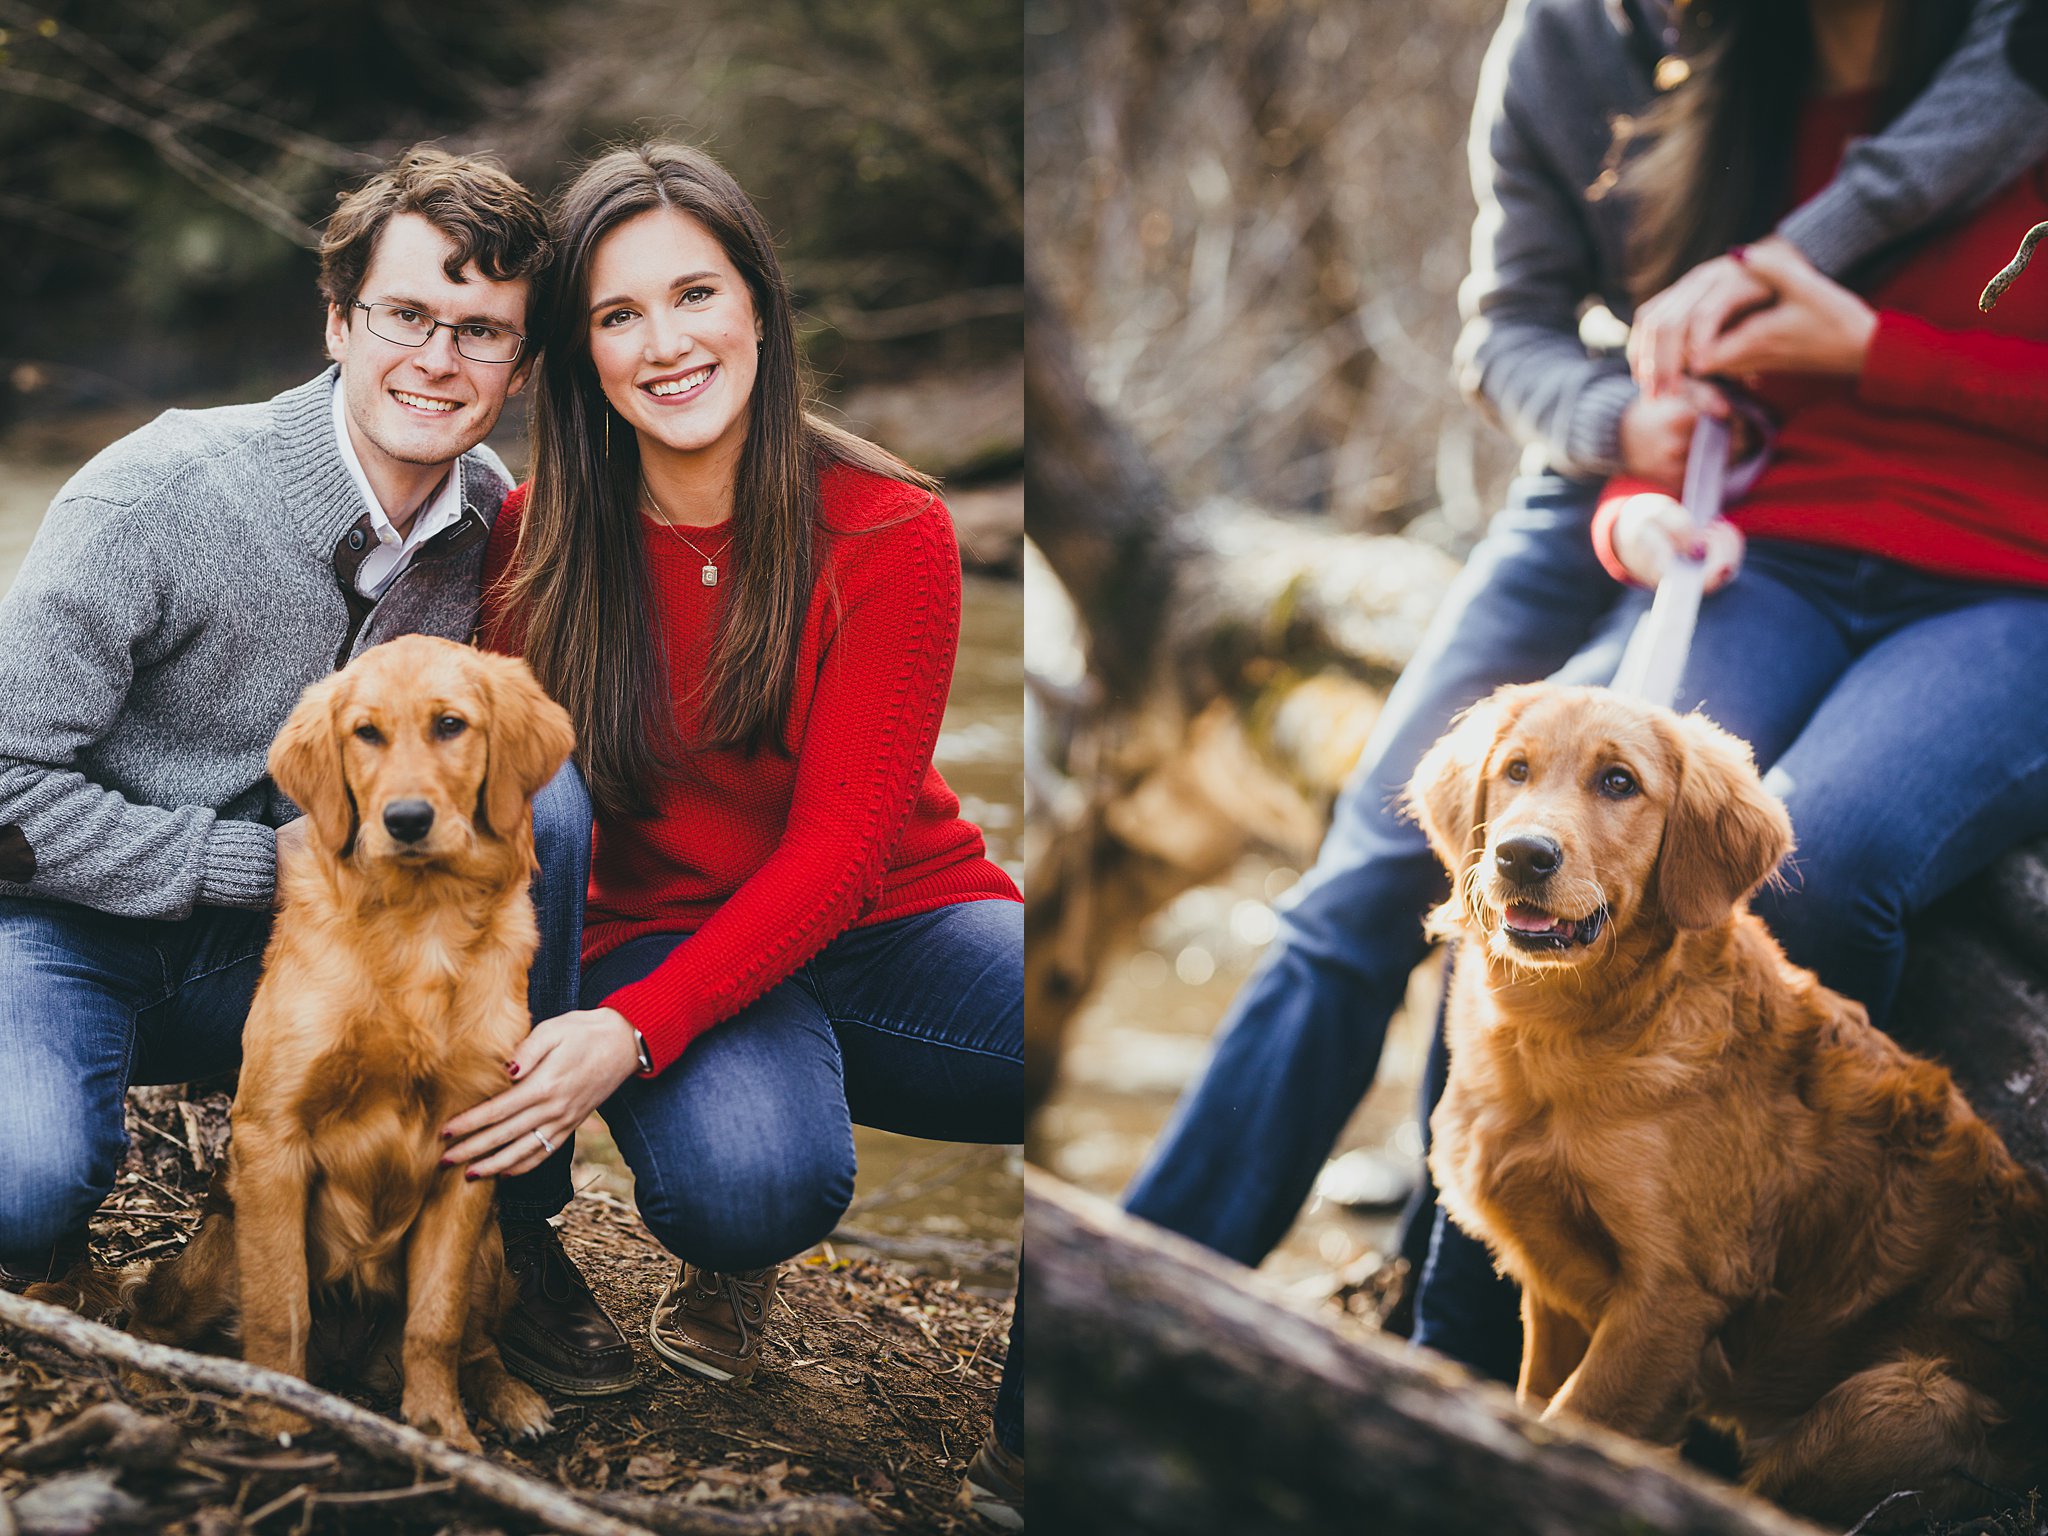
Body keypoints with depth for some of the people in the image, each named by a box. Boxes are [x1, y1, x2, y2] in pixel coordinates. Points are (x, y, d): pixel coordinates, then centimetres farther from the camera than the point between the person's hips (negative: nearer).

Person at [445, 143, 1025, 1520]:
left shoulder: (889, 531, -10)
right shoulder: (538, 543, -4)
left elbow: (837, 846, -15)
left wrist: (631, 1035, -28)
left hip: (899, 920, 0)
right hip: (663, 934, 0)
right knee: (753, 1182, -37)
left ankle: (1037, 1433, -6)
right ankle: (729, 1255, 4)